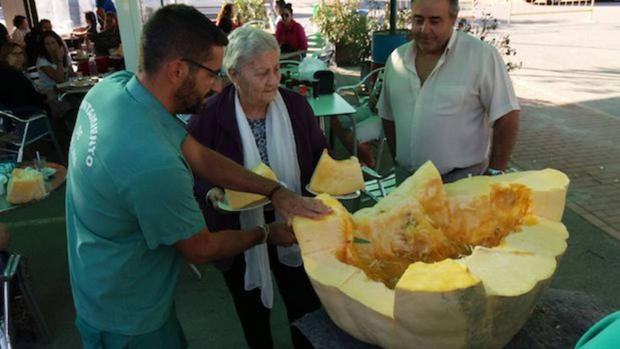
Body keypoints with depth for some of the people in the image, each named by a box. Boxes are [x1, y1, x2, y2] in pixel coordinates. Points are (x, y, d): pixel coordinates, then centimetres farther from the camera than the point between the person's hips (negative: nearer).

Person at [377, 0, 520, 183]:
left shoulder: (482, 55, -11)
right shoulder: (396, 58, 3)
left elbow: (506, 118, -9)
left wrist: (494, 174, -9)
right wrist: (400, 162, 9)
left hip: (463, 181, -4)